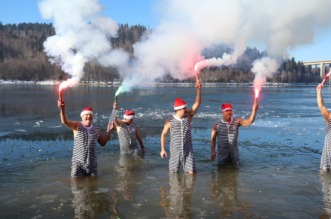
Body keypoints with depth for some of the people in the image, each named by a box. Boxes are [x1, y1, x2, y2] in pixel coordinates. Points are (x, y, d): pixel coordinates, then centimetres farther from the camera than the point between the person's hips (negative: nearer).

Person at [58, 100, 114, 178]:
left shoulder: (96, 130, 6)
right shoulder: (77, 126, -4)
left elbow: (103, 143, 13)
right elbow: (65, 122, -21)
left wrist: (110, 130, 4)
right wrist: (62, 109, -40)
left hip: (92, 163, 3)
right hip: (78, 162, -3)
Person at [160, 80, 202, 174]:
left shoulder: (188, 116, 1)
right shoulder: (169, 121, -4)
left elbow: (197, 103, -6)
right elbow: (163, 134, 5)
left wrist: (198, 89, -17)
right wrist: (162, 149, 1)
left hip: (188, 150, 1)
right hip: (175, 151, -1)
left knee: (191, 172, -2)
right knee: (173, 173, 9)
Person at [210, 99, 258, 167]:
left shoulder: (237, 121, -2)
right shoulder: (217, 125, -5)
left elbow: (249, 121, -16)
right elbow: (213, 139, 1)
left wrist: (254, 110, -29)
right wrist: (213, 151, -3)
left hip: (234, 152, 2)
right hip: (222, 152, -2)